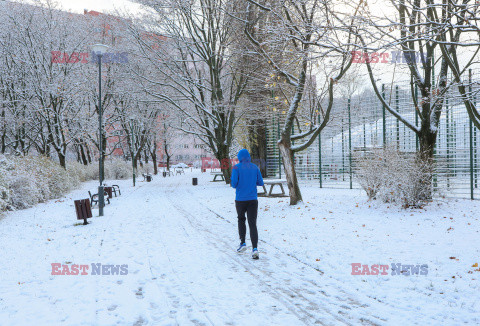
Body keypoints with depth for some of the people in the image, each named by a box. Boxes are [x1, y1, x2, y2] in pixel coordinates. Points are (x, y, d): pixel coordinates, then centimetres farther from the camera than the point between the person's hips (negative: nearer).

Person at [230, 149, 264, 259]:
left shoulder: (236, 168, -5)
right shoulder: (255, 167, 6)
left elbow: (234, 184, -12)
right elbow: (260, 182, 9)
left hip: (240, 200, -1)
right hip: (253, 200, 1)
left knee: (241, 220, 23)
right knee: (253, 224, -1)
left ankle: (243, 243, 19)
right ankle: (255, 248, -14)